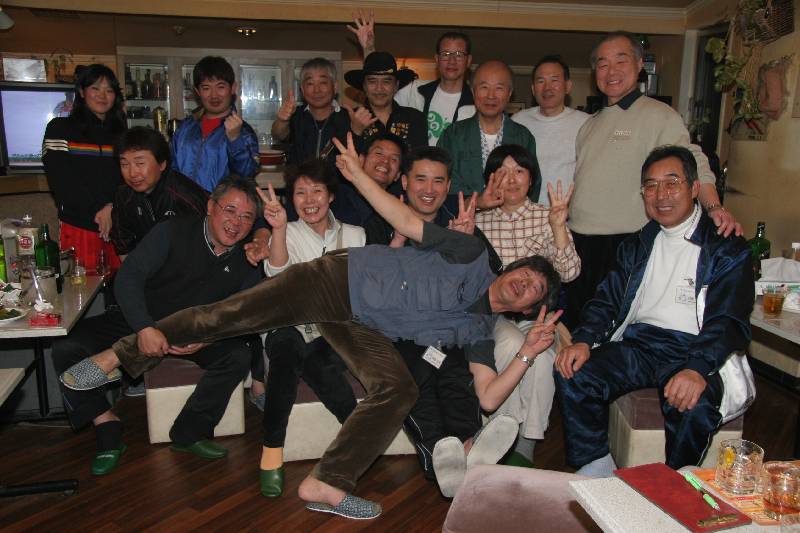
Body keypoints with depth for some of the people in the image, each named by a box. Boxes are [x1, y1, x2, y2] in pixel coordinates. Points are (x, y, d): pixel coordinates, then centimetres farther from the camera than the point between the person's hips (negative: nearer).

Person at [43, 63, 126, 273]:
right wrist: (100, 209, -12)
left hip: (118, 225, 3)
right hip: (78, 227, -3)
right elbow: (60, 180, -5)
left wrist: (113, 209, -8)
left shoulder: (120, 134, 15)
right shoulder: (60, 129, 5)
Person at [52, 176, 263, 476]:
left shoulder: (246, 261, -4)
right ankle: (108, 429, -6)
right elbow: (128, 277, -21)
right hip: (141, 323, -1)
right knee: (66, 349, -20)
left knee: (239, 356, -26)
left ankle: (188, 432, -11)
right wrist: (145, 328, -35)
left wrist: (206, 340, -23)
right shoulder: (173, 233, -14)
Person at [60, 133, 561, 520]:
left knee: (400, 390, -20)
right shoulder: (474, 255, -4)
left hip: (362, 328, 4)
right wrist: (359, 174, -11)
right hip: (341, 277, -4)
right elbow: (409, 223, -6)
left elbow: (488, 397, 1)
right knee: (239, 312, -18)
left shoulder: (477, 330, 6)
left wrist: (528, 354, -11)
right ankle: (121, 355, -3)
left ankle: (327, 484, -14)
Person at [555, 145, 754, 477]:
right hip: (636, 345, 4)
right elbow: (608, 299, 12)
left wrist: (697, 369, -28)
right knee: (572, 376, -20)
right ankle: (596, 468, -3)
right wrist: (583, 340, -8)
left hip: (693, 352, -4)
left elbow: (729, 322, -10)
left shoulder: (727, 249, 1)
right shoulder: (638, 244, 18)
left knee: (694, 405, -34)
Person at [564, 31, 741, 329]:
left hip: (626, 245, -6)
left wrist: (713, 207, -28)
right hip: (579, 243, 7)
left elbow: (692, 164, -12)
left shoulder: (659, 116, -4)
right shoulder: (591, 124, 17)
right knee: (576, 328, 14)